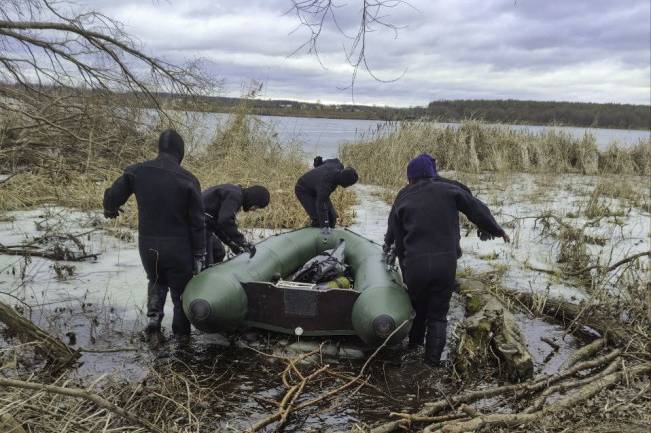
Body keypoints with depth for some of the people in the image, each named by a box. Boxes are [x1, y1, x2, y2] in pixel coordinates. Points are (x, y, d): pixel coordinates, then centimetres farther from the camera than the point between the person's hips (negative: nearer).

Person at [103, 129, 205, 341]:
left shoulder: (137, 172, -5)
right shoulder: (188, 180, -13)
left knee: (156, 282, 29)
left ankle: (153, 317, 10)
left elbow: (112, 195, 1)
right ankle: (181, 334, 24)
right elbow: (197, 222, -10)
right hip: (178, 248, -3)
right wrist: (198, 254, -1)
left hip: (147, 245, 3)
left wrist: (110, 210, 26)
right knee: (181, 291, 16)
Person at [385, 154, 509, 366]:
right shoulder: (448, 190, 5)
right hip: (446, 263, 0)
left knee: (417, 307, 24)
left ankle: (413, 344, 37)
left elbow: (396, 239, 9)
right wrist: (498, 231, 19)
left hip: (415, 263, 1)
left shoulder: (402, 199, 7)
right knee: (438, 314, 12)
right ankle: (432, 359, 12)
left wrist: (404, 258, 22)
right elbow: (477, 210, 7)